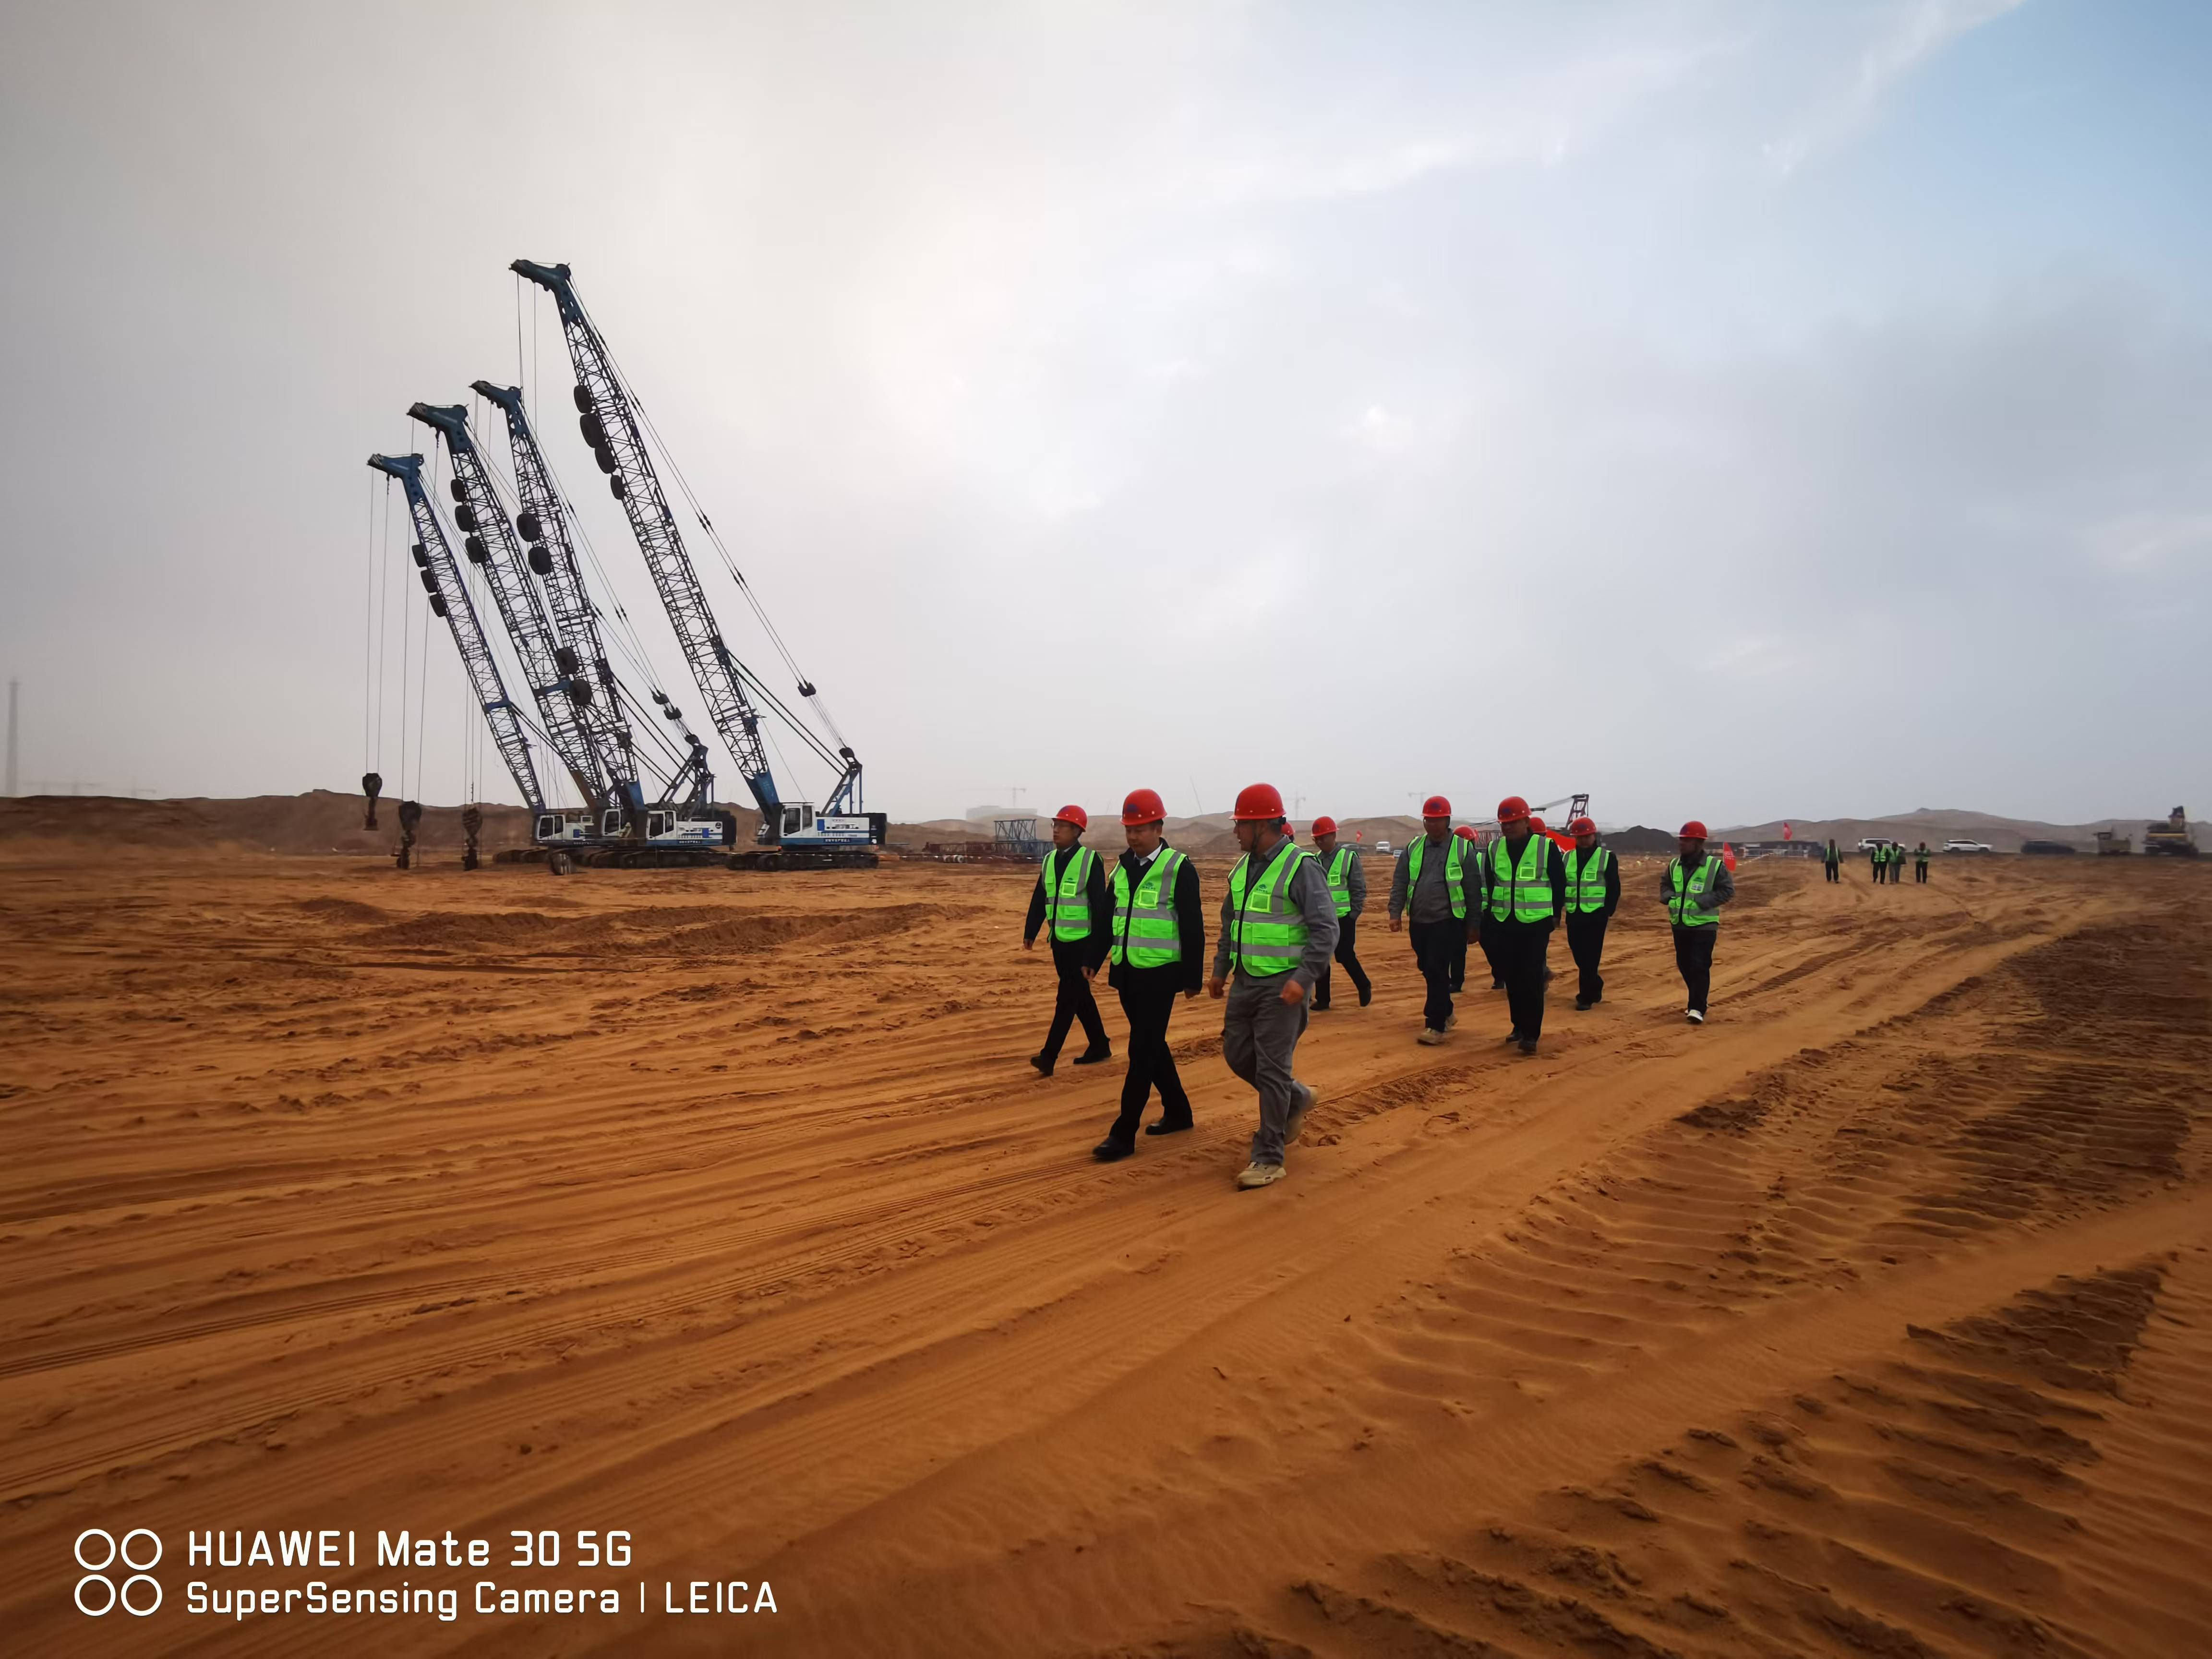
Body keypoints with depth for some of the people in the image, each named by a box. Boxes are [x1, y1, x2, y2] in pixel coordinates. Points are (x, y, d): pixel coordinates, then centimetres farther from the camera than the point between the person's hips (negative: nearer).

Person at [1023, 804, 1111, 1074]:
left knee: (1067, 999, -8)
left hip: (1082, 942, -7)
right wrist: (1030, 933, 7)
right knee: (1080, 996, 15)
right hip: (1060, 941, 7)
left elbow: (1100, 905, -13)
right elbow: (1039, 899, 13)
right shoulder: (1050, 859, 10)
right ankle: (1100, 1046, 27)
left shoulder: (1090, 860, -11)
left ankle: (1049, 1056, -9)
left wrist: (1097, 947, -16)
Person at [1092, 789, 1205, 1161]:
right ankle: (1178, 1112, 30)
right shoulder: (1123, 867, 10)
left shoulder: (1179, 868, -10)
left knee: (1143, 1052, -5)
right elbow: (1108, 919, 17)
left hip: (1160, 974, -7)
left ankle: (1124, 1134, -2)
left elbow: (1193, 928, -10)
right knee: (1152, 1047, 15)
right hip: (1127, 972, 7)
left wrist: (1192, 978, -10)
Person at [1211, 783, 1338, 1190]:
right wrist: (1220, 970, 17)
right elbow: (1230, 923, 21)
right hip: (1247, 980, 8)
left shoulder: (1301, 867, -14)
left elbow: (1325, 929, -17)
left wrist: (1304, 978, -24)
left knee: (1271, 1068, -5)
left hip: (1283, 984, -8)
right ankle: (1296, 1099, 36)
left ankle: (1269, 1159, 6)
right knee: (1237, 1054, 12)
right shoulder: (1243, 867, 10)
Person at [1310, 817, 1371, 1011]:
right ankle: (1322, 1000, 14)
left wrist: (1354, 914, -10)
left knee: (1345, 956, -1)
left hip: (1343, 918, -5)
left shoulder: (1349, 857, -7)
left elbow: (1359, 889, -7)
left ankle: (1365, 987, 24)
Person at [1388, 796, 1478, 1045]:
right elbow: (1400, 883, 8)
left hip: (1447, 922, -5)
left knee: (1438, 971, -10)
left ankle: (1436, 1025, -5)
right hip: (1418, 921, 5)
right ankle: (1445, 1013, 33)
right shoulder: (1413, 848, 8)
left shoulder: (1462, 849, -3)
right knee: (1428, 971, 14)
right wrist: (1396, 913, -3)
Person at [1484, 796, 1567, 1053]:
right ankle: (1519, 1025, 21)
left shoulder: (1546, 847, -7)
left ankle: (1531, 1033, -3)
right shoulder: (1494, 849, 4)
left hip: (1536, 924, -4)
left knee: (1532, 978, -7)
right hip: (1505, 924, 4)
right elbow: (1487, 884, 14)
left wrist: (1555, 915, 2)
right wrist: (1489, 912, 11)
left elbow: (1559, 883, 0)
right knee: (1512, 978, 9)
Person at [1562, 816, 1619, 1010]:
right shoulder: (1567, 858, 10)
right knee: (1579, 954, 9)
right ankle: (1595, 987, 28)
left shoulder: (1607, 857, -1)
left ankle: (1586, 997, 0)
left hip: (1596, 914, -5)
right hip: (1574, 914, 5)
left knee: (1590, 956, -5)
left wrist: (1609, 911, -8)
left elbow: (1614, 888, -2)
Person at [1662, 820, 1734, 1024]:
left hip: (1704, 925, -6)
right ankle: (1697, 1001, 28)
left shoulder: (1715, 866, -9)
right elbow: (1665, 884, 19)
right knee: (1684, 965, 12)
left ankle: (1697, 1008, -9)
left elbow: (1728, 890, -9)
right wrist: (1669, 898, -2)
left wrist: (1703, 902, -18)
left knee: (1700, 966, -10)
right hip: (1679, 924, 6)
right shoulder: (1674, 865, 7)